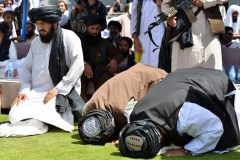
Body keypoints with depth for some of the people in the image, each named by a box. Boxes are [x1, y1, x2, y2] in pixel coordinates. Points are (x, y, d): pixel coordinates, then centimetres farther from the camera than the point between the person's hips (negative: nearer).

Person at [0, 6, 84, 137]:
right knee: (15, 115, -15)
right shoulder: (36, 42, 15)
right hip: (36, 93, 6)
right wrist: (24, 89, -1)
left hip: (62, 92, -6)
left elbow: (78, 66, -13)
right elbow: (27, 67, 16)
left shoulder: (69, 38, -5)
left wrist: (57, 89, -16)